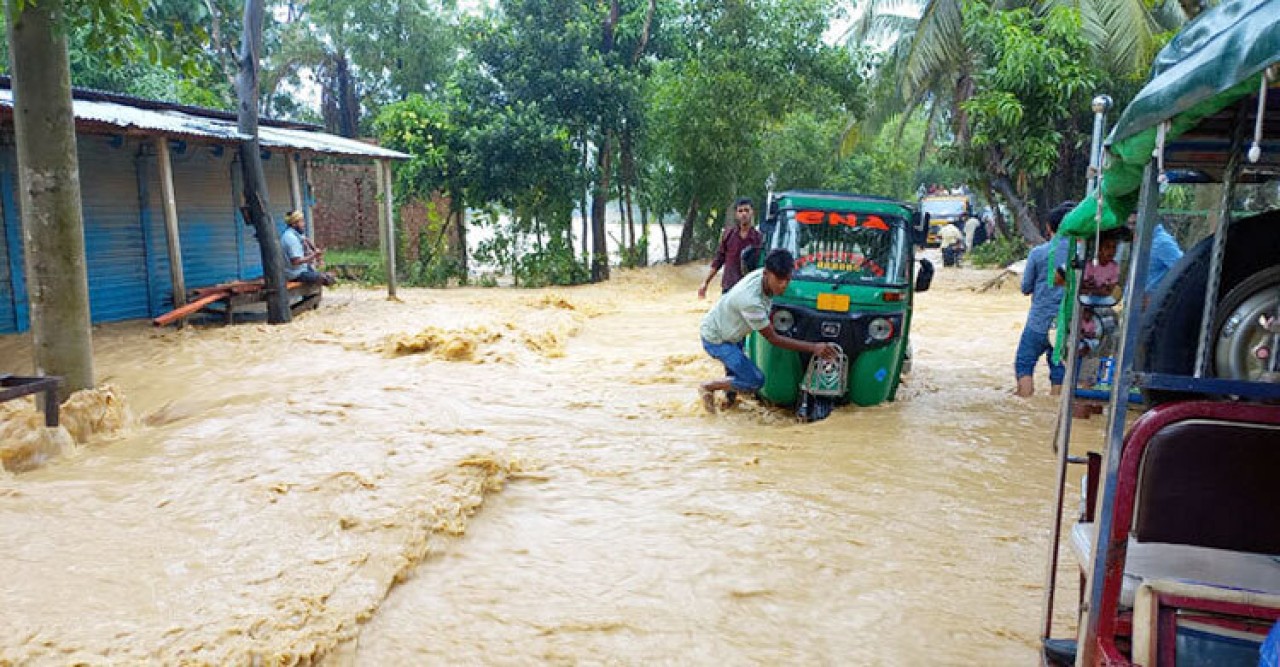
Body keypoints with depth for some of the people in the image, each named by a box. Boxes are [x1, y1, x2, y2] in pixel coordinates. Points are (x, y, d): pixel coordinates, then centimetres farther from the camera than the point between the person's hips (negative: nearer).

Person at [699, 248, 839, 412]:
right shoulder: (751, 300, -37)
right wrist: (813, 347, -29)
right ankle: (708, 387, 5)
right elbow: (773, 338, -26)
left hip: (728, 330, 9)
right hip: (715, 339, -9)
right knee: (755, 381, -10)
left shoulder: (762, 275, -14)